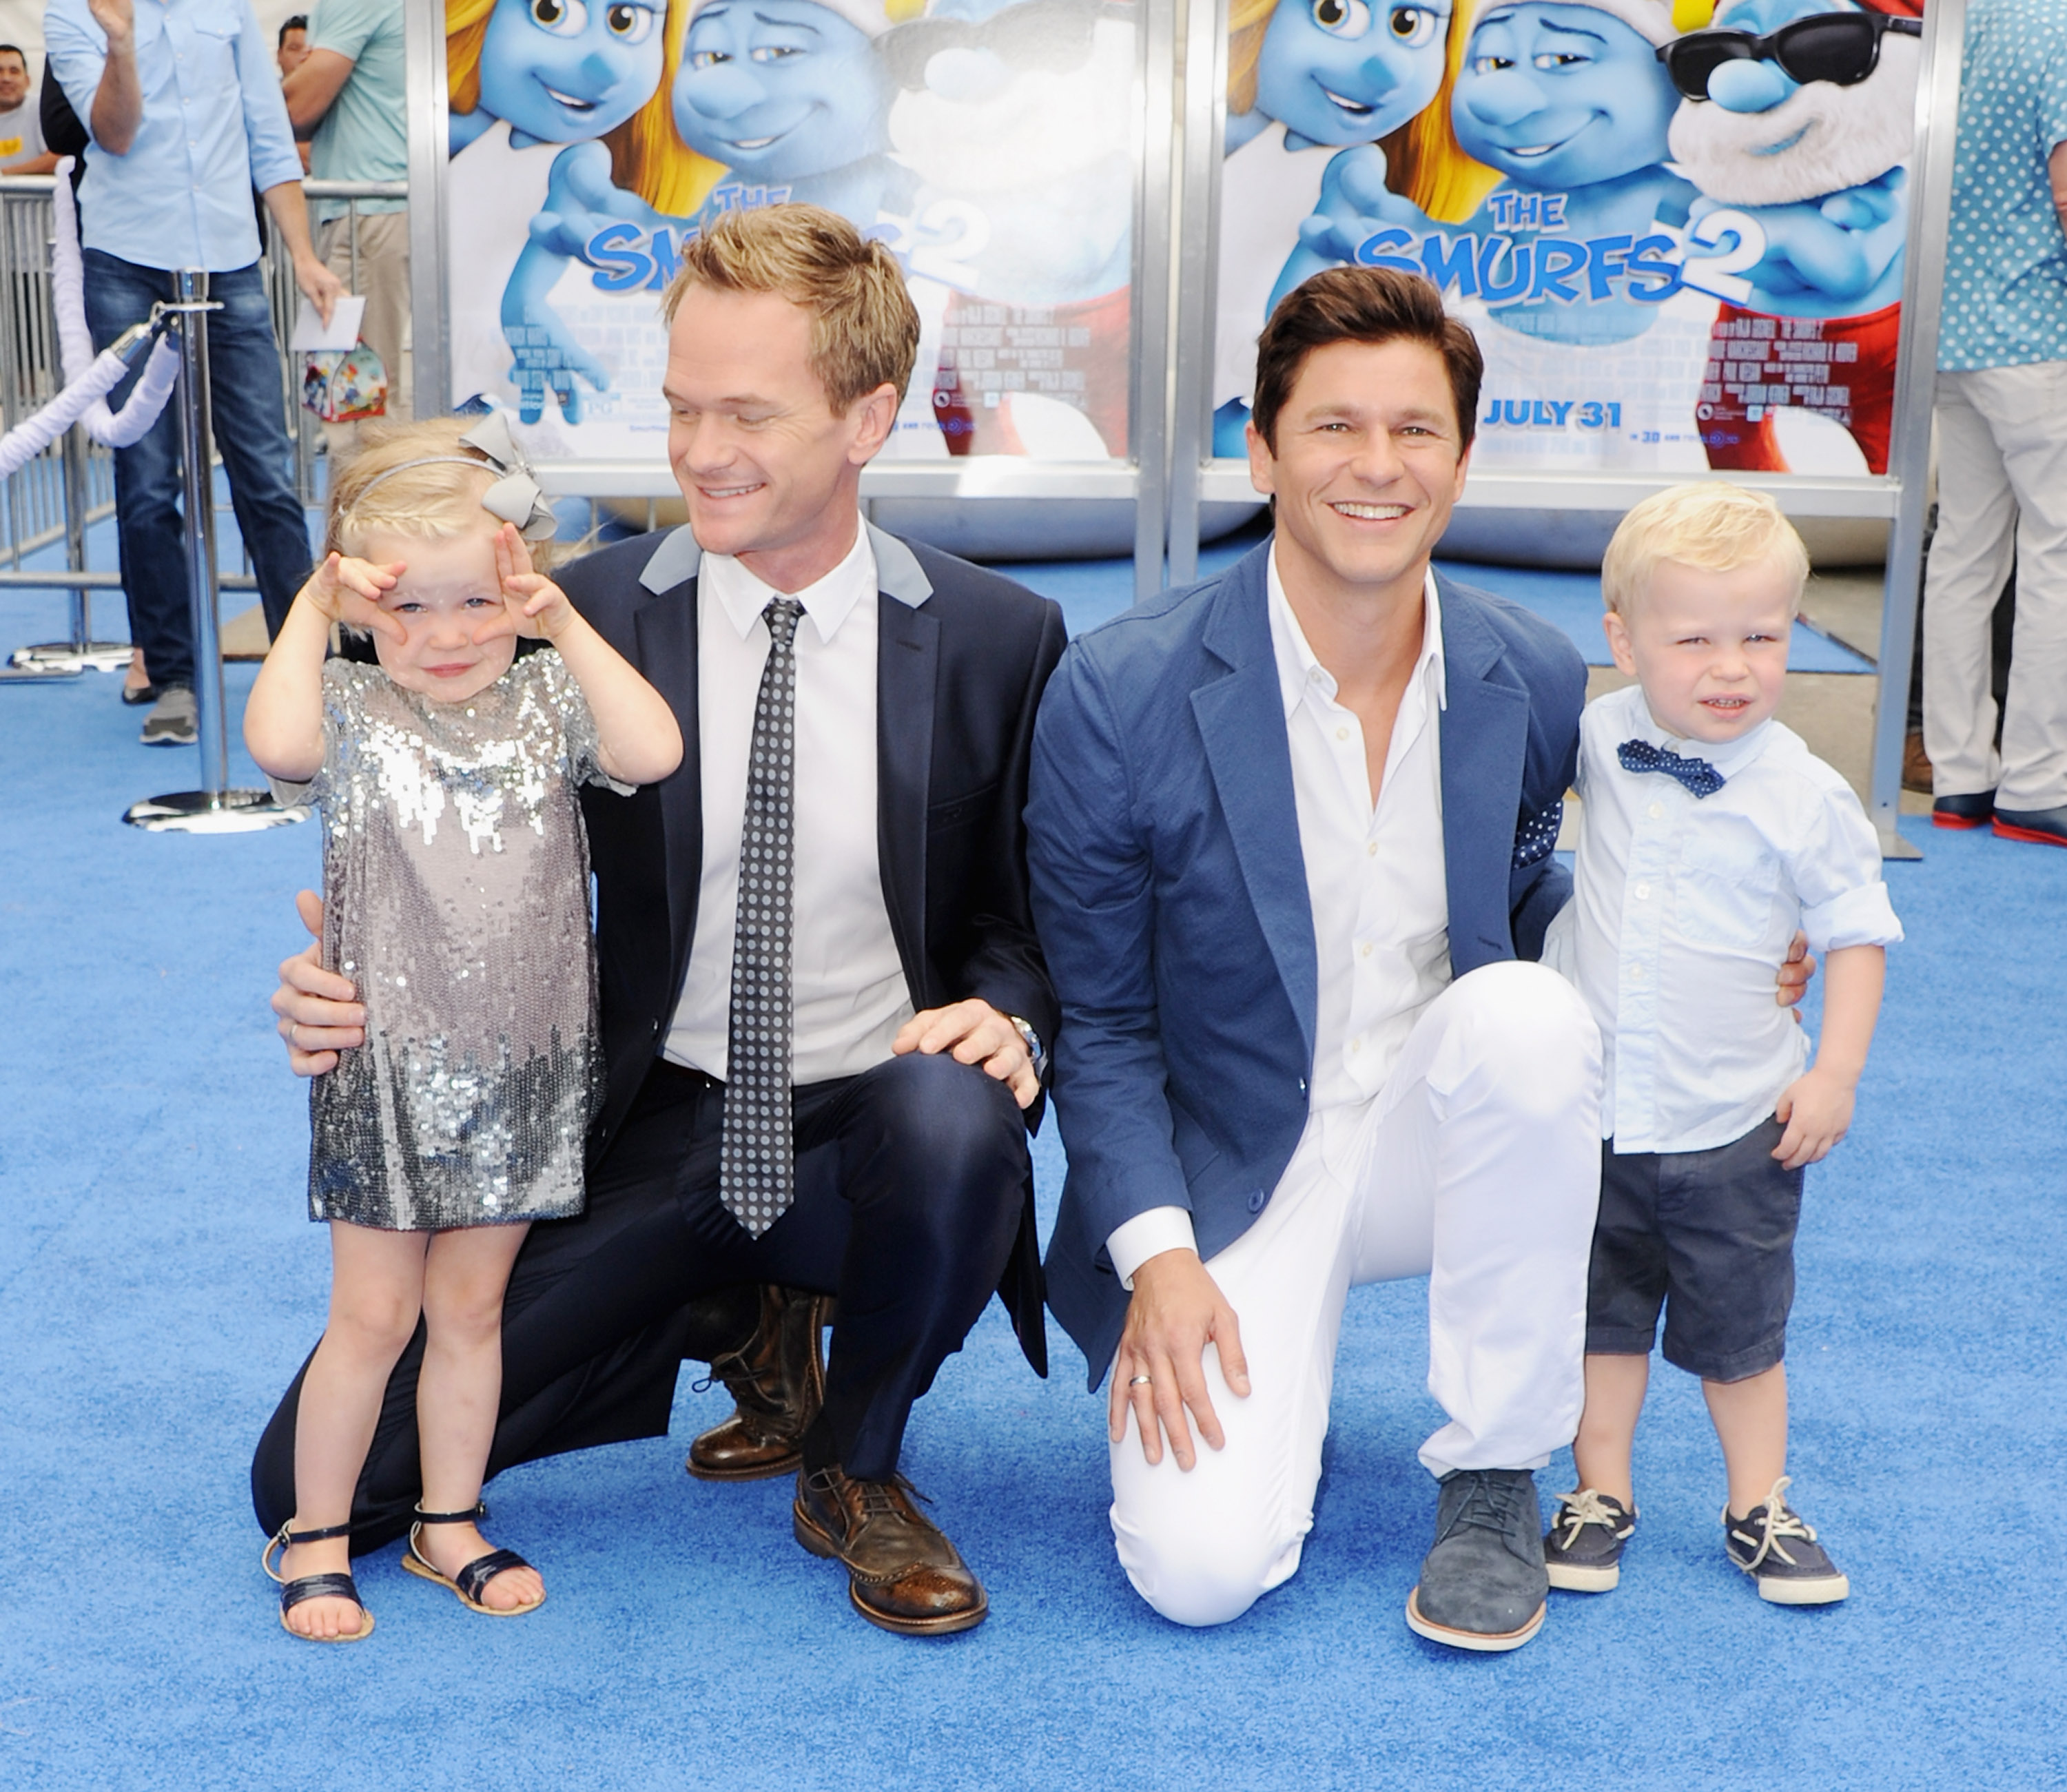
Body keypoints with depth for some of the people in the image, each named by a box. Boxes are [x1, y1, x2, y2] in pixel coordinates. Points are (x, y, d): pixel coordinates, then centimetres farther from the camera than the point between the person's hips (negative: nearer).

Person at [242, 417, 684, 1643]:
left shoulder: (548, 699, -1)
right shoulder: (351, 711, -7)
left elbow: (653, 753, -20)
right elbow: (276, 742, -30)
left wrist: (567, 625, -18)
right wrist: (308, 611, -20)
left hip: (525, 1067, 2)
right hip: (389, 1065, -2)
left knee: (470, 1308, 15)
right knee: (374, 1313, 6)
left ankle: (452, 1526, 31)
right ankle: (316, 1538, 24)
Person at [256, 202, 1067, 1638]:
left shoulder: (999, 638, -4)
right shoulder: (585, 619, -3)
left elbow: (1032, 913, 4)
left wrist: (1006, 1013, -19)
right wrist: (360, 992, -17)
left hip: (870, 1132, -1)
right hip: (650, 1133, 1)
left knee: (955, 1114, -39)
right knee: (316, 1487, -10)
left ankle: (858, 1469, -5)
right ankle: (730, 1318, 15)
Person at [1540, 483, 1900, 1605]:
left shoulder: (1806, 796, -15)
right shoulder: (1598, 740, -7)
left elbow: (1856, 934, -6)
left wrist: (1835, 1074, -11)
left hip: (1734, 1125, -2)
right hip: (1590, 1111, 2)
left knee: (1738, 1328, 12)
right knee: (1602, 1311, 15)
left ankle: (1759, 1508, 29)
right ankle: (1600, 1494, 29)